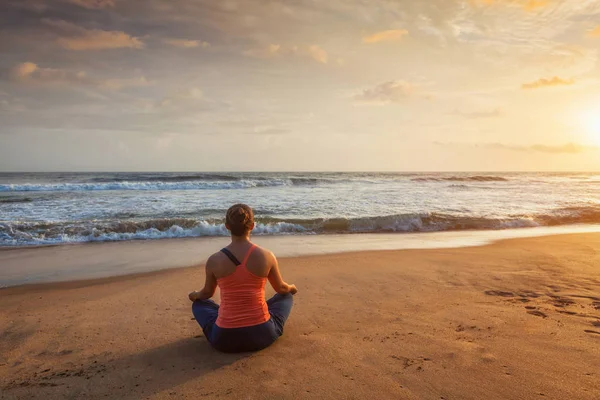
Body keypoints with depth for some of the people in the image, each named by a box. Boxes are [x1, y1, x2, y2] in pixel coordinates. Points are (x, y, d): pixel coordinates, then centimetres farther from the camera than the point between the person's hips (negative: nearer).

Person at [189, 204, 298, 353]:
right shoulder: (266, 256, -9)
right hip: (262, 335, 0)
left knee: (199, 303, 30)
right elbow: (281, 288, 10)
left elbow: (207, 293, 12)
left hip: (225, 339, 0)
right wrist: (292, 287, 35)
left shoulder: (214, 260, -9)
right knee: (286, 296, 28)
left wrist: (195, 295, 37)